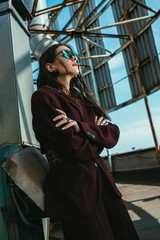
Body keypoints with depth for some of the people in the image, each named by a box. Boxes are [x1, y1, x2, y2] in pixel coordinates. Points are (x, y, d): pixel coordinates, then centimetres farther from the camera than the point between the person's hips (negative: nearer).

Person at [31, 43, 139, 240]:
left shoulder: (82, 98, 16)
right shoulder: (43, 97, -8)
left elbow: (113, 135, 3)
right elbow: (76, 149, -18)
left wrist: (81, 127, -14)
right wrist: (96, 133, 2)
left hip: (101, 179, 7)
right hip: (73, 185, -7)